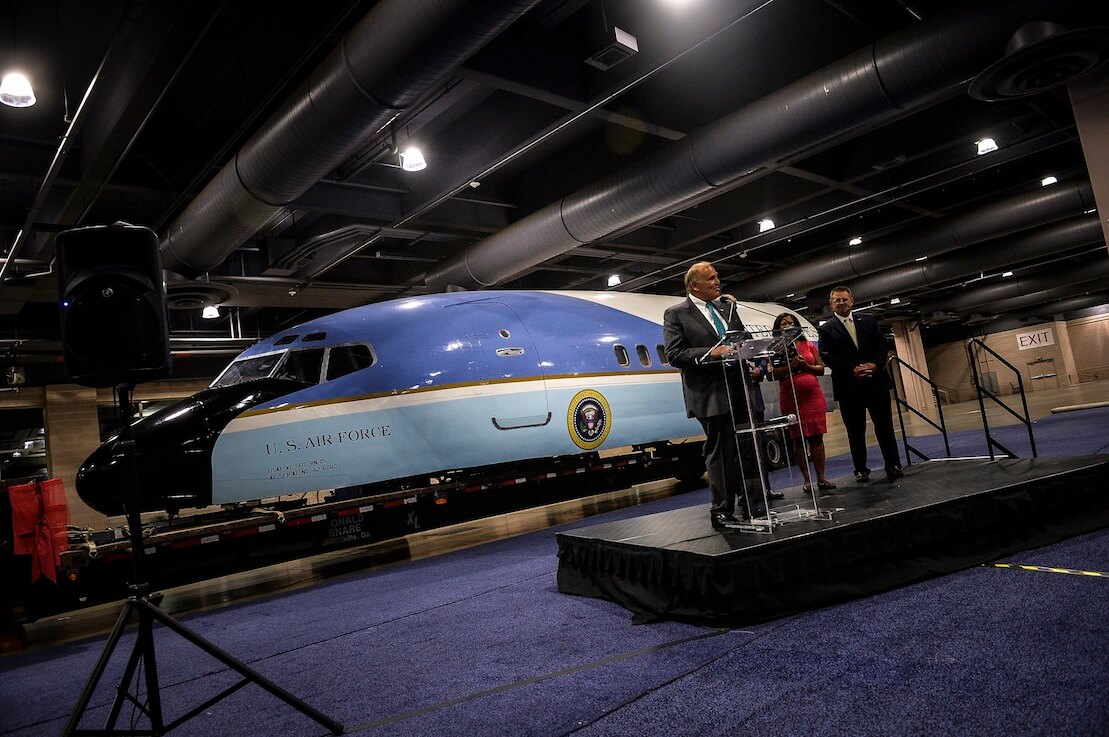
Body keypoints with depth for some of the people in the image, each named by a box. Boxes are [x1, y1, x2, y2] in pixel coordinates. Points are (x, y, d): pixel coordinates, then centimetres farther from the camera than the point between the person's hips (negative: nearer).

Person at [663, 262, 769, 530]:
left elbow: (744, 338, 19)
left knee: (747, 446, 10)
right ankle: (721, 512, 11)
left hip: (739, 388, 6)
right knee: (720, 452, 0)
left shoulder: (728, 307, 16)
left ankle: (750, 502, 24)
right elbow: (674, 354, -11)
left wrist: (751, 366, 0)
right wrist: (710, 353, -20)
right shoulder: (676, 314, -2)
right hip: (710, 394, -6)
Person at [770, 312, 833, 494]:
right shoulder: (775, 349, 2)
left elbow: (821, 369, 9)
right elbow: (774, 374, -6)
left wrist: (806, 366, -8)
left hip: (813, 395, 2)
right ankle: (807, 479, 6)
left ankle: (821, 478, 5)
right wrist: (790, 366, -18)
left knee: (816, 436, 1)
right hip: (791, 398, -2)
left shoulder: (809, 345, 10)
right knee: (798, 439, 1)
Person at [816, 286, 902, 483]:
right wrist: (852, 370, -17)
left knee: (885, 426, 5)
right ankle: (861, 469, 13)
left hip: (876, 381, 2)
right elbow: (827, 357, -8)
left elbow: (881, 346, 7)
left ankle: (893, 465, 14)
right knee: (855, 431, 5)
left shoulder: (868, 321, 12)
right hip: (849, 387, -2)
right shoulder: (826, 329, 2)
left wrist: (875, 364, -12)